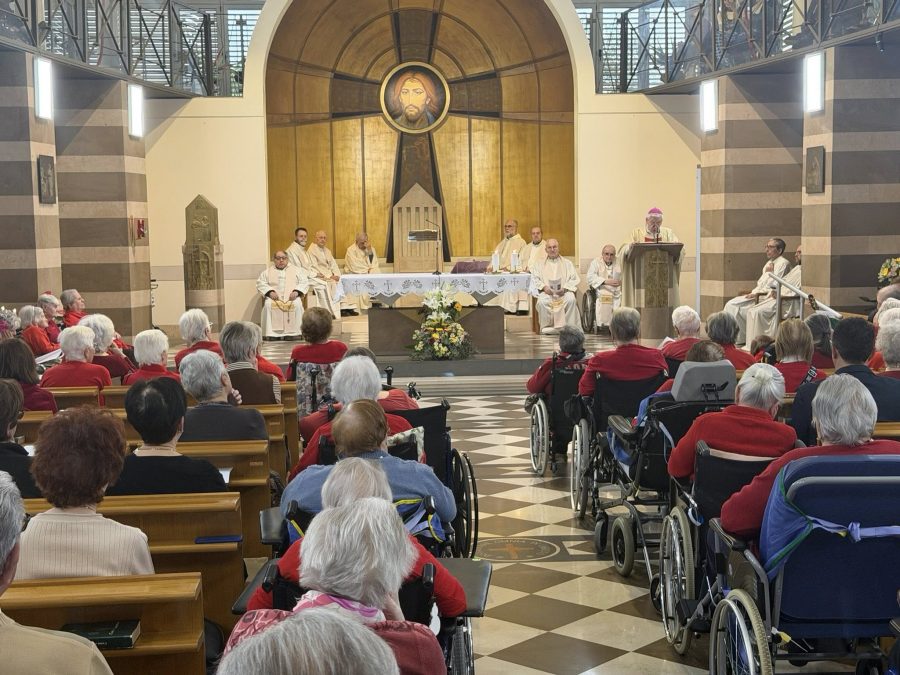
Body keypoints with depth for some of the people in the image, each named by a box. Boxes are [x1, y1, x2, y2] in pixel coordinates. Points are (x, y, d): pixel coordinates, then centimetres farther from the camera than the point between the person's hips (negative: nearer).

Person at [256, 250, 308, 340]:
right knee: (268, 304, -33)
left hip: (292, 297, 0)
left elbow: (304, 283, 11)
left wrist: (296, 291, -9)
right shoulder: (267, 271, 20)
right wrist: (270, 292, -10)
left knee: (296, 304, -34)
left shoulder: (296, 270, 20)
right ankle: (271, 334, -31)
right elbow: (260, 283, 9)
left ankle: (293, 332, -31)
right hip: (274, 297, 0)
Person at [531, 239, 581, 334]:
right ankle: (547, 326, -23)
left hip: (564, 292, 0)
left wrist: (565, 288, -10)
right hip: (547, 292, 0)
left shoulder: (567, 263, 21)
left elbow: (574, 279, 9)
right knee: (542, 301, -34)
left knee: (571, 299, -34)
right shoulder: (540, 265, 22)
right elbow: (535, 279, 9)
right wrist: (544, 287, -11)